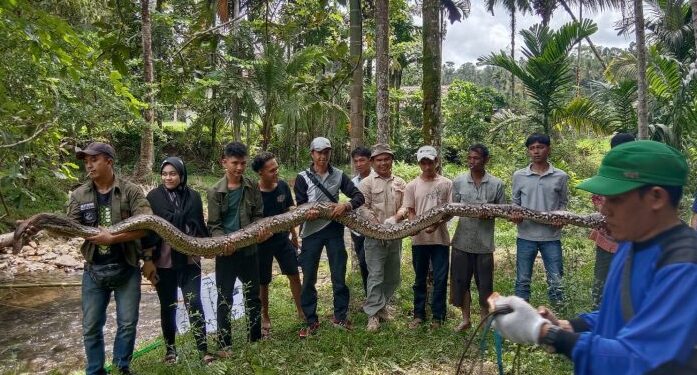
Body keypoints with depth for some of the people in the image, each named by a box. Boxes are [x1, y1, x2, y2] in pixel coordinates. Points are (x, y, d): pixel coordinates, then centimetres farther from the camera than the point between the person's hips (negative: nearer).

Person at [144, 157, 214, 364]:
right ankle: (170, 348, 29)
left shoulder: (193, 196, 1)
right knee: (168, 306, 13)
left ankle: (202, 348, 9)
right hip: (163, 261, 0)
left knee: (194, 303, 0)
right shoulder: (153, 197, -3)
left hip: (189, 260, 0)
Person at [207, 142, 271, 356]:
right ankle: (224, 344, 21)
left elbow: (258, 216, 4)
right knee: (225, 299, 7)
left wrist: (260, 230, -18)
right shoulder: (215, 192, -6)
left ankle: (255, 338, 31)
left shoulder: (252, 187, 1)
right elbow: (214, 225, -6)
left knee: (253, 296, 14)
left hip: (249, 250, 3)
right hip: (226, 253, -3)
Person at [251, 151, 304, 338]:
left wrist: (294, 236, 12)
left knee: (294, 275, 6)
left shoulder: (283, 186, -7)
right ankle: (265, 318, 29)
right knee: (263, 282, 10)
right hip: (262, 243, -3)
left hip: (283, 240, 3)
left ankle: (301, 311, 25)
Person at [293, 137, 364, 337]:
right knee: (309, 278, 5)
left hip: (334, 230, 1)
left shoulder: (339, 175, 4)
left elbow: (359, 196, 0)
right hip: (311, 232, -1)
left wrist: (346, 205, -21)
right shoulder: (303, 178, -2)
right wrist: (307, 213, -27)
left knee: (339, 275, 8)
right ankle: (311, 321, 18)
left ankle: (340, 316, 25)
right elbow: (300, 206, -4)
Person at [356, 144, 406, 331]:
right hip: (375, 237, -4)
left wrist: (396, 218, -13)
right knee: (376, 276, -3)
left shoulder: (400, 183, 11)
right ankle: (374, 313, 6)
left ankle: (381, 304, 31)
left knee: (392, 276, 13)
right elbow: (363, 208, -9)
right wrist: (380, 227, -18)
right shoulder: (367, 183, -2)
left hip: (395, 236, 5)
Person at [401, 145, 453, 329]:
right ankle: (419, 314, 24)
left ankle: (438, 316, 17)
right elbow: (410, 211, 3)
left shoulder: (447, 184, 1)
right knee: (420, 279, 12)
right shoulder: (412, 186, 3)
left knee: (440, 279, 4)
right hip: (419, 239, 1)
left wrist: (437, 223, -19)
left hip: (440, 238, -1)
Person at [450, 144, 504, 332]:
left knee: (485, 283, 8)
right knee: (461, 281, 9)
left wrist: (489, 214, -18)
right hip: (462, 241, 1)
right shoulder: (458, 181, 1)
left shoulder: (496, 184, -3)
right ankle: (465, 319, 26)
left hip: (484, 242, -1)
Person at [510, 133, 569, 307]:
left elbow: (563, 203, 9)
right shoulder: (519, 175, 2)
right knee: (522, 280, 9)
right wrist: (514, 215, -10)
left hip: (551, 236, 0)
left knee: (556, 281, 5)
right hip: (526, 236, 1)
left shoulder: (561, 176, 1)